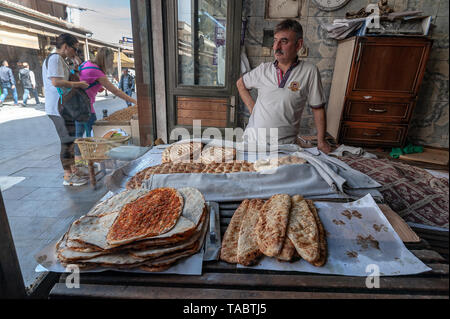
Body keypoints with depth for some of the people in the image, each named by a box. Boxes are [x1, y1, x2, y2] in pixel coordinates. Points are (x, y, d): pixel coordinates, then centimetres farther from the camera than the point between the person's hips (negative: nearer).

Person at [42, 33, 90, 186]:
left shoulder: (60, 59, 20)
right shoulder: (54, 58, -12)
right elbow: (56, 82, -24)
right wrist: (77, 84, -15)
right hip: (59, 109, -10)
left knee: (70, 140, 15)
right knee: (67, 142, -4)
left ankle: (73, 170, 26)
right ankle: (68, 177, 5)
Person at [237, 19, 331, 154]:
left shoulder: (309, 71, -5)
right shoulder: (264, 69, 4)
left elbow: (318, 108, -1)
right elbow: (241, 83, 21)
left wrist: (321, 141, -2)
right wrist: (252, 107, 9)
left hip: (285, 144, -2)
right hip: (253, 138, 2)